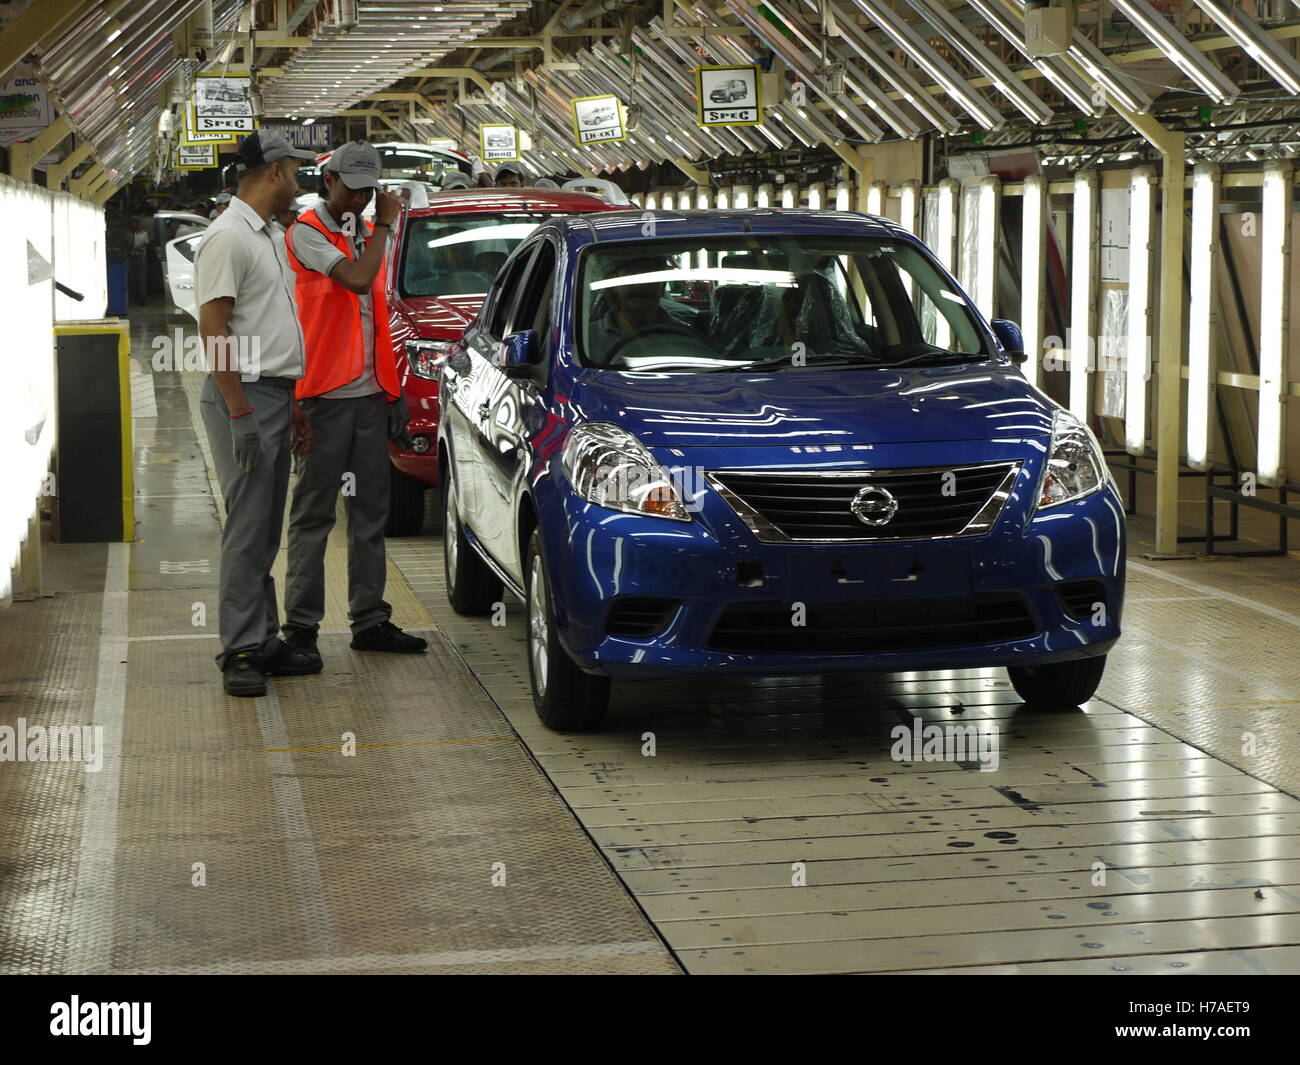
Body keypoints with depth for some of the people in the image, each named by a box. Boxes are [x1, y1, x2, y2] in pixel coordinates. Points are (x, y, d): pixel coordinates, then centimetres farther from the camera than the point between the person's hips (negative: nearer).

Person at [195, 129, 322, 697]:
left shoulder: (268, 237, 19)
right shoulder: (228, 237, -12)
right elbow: (214, 330, -18)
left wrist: (293, 406, 22)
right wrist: (240, 413, -21)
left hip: (274, 397, 10)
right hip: (244, 397, -10)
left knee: (266, 531, 12)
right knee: (248, 530, -9)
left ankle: (265, 641, 17)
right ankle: (241, 652, -6)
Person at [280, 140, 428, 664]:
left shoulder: (364, 235, 17)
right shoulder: (307, 232, -6)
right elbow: (358, 280, -22)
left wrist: (391, 388, 16)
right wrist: (383, 226, -8)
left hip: (371, 392, 7)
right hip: (326, 394, -7)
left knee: (371, 512, 10)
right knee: (314, 513, -3)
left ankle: (370, 621, 16)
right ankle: (301, 626, 1)